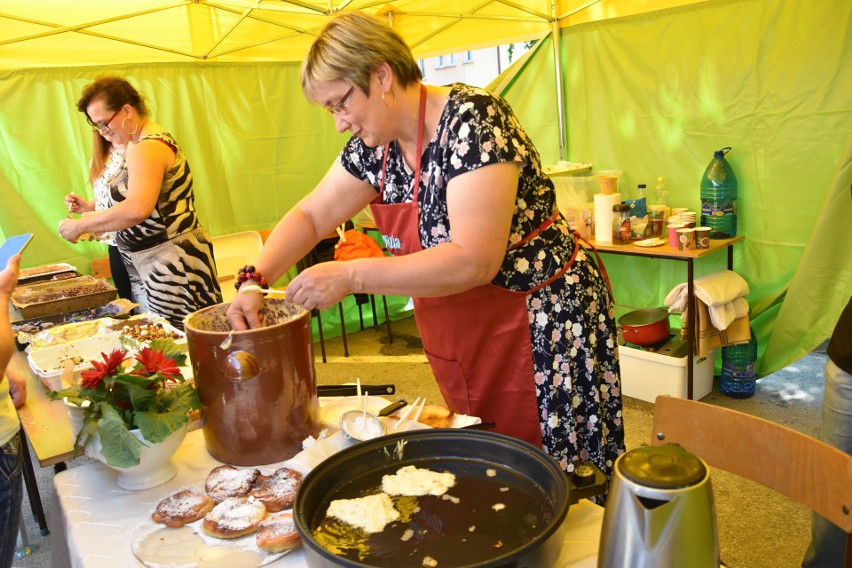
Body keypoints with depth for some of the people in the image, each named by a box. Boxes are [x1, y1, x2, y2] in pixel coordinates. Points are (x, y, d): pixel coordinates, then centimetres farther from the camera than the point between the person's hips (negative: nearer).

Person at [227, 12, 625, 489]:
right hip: (463, 341, 8)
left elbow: (474, 260, -29)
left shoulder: (472, 121, -22)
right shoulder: (376, 145, 2)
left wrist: (350, 276, -27)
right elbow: (311, 216, 10)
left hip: (544, 327, -7)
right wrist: (254, 281, -5)